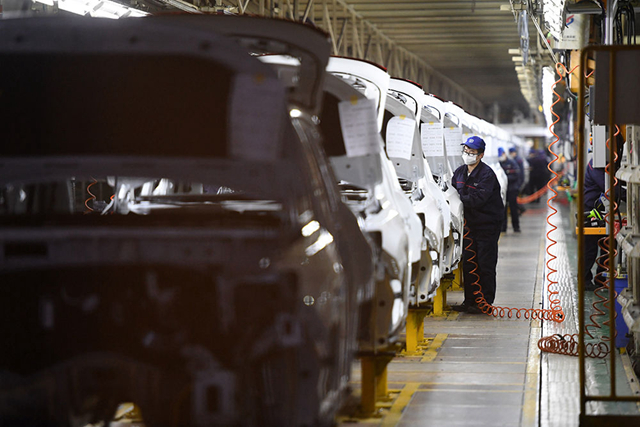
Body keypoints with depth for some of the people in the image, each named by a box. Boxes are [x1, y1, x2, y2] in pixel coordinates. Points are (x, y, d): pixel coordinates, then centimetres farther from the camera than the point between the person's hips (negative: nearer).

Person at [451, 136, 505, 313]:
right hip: (470, 223, 7)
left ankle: (485, 302, 3)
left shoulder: (487, 174, -15)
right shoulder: (460, 172, 8)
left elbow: (478, 199, -25)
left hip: (488, 224, -7)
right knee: (468, 263, 8)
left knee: (485, 264, -3)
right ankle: (470, 300, 15)